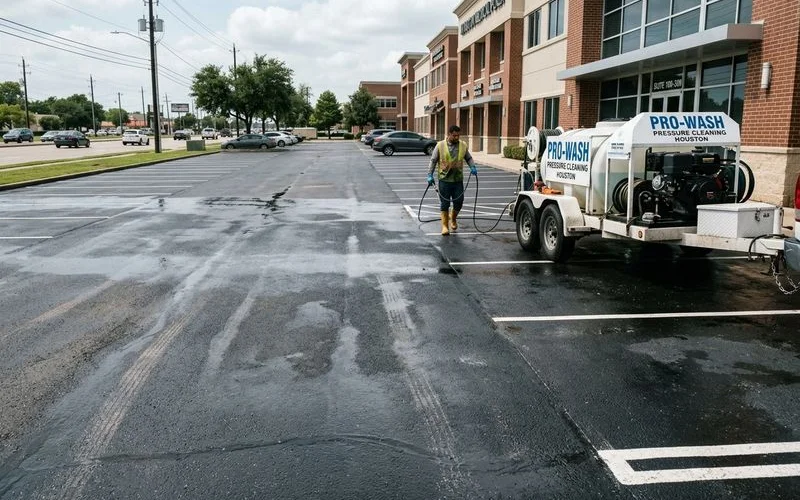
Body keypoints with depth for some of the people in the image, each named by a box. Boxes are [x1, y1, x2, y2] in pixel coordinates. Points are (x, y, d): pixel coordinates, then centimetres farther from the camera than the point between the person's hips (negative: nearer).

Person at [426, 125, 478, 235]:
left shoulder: (463, 145, 5)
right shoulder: (440, 145, -2)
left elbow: (469, 158, 15)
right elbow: (433, 161, 2)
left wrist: (472, 167, -4)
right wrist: (430, 175, -5)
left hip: (458, 179, 2)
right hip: (444, 179, -2)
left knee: (459, 202, 5)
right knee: (444, 204, 2)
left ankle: (453, 219, 32)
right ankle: (445, 225, 9)